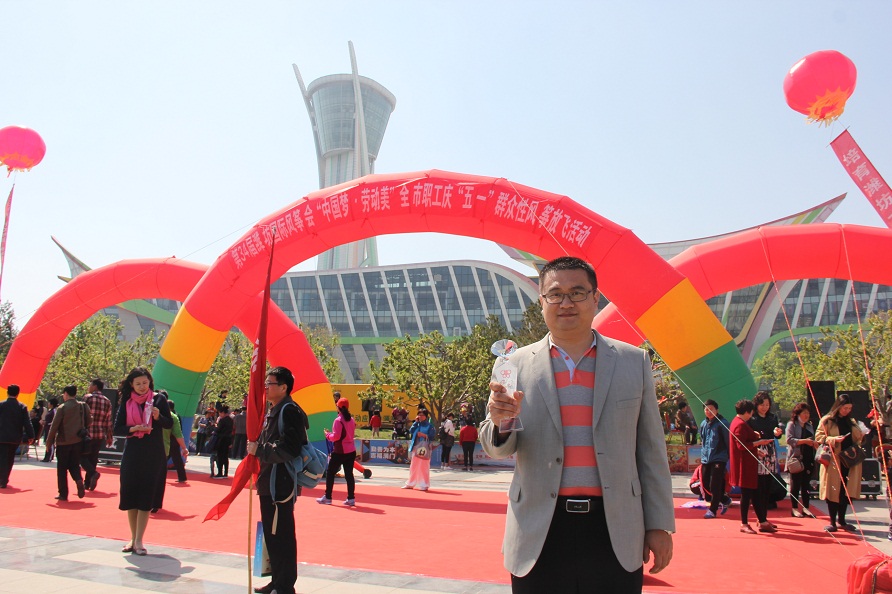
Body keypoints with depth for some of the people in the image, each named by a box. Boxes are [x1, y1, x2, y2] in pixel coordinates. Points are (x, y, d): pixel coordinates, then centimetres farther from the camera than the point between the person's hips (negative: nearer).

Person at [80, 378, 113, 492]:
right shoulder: (107, 401, 9)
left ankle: (93, 473, -20)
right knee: (93, 458, 12)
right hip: (100, 435, 5)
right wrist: (110, 437, 15)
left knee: (82, 456, 3)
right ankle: (88, 483, 15)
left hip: (87, 433, -5)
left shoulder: (88, 398, -5)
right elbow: (109, 421, 10)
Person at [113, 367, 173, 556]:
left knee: (146, 497, -3)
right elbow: (117, 429, 1)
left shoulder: (159, 399, 0)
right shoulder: (126, 402, 4)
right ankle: (133, 538, 19)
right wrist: (135, 428, -16)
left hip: (153, 455, -2)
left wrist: (158, 417, -19)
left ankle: (139, 541, 2)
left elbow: (169, 424, 1)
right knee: (130, 494, 5)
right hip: (132, 453, 2)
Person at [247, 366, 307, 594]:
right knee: (271, 535, 17)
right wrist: (257, 449, 5)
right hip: (270, 483, 10)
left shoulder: (289, 411, -15)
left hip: (281, 485, -10)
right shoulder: (273, 411, 17)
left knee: (281, 536, -3)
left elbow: (288, 449, -24)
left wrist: (259, 449, -15)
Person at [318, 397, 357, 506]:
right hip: (351, 451, 7)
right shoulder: (351, 420, 9)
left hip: (340, 451, -6)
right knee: (349, 474, 8)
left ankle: (327, 498, 11)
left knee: (330, 473, 7)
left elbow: (336, 436, -17)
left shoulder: (338, 420, -13)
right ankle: (351, 498, 5)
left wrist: (328, 435, 2)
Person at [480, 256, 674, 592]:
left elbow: (651, 451, 6)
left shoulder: (634, 361, 5)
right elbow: (497, 449, 3)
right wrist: (500, 422, -19)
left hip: (616, 537, 0)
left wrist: (659, 525, 3)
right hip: (540, 537, 0)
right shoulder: (517, 365, 3)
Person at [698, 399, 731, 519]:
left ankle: (713, 509, 3)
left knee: (715, 485, -6)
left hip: (719, 458, -7)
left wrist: (729, 456, -8)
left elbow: (728, 441, -7)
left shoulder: (722, 423, -8)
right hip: (706, 458, 7)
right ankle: (719, 503, 25)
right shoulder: (703, 424, 12)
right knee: (705, 484, 7)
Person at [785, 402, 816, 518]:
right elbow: (789, 440, -15)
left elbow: (812, 441, 19)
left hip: (808, 458, 6)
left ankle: (806, 508, 14)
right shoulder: (792, 424, -3)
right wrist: (804, 441, -22)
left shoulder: (809, 426, 16)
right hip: (796, 458, -6)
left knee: (806, 484, 8)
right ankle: (795, 508, 6)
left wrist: (814, 443, -4)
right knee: (795, 484, 1)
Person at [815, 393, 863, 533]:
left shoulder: (852, 422, 15)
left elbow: (859, 438, 21)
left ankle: (841, 520, 19)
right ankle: (832, 522, 5)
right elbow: (818, 437, -4)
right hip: (834, 461, -5)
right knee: (833, 491, -2)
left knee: (846, 491, 6)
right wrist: (833, 440, -18)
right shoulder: (827, 420, 0)